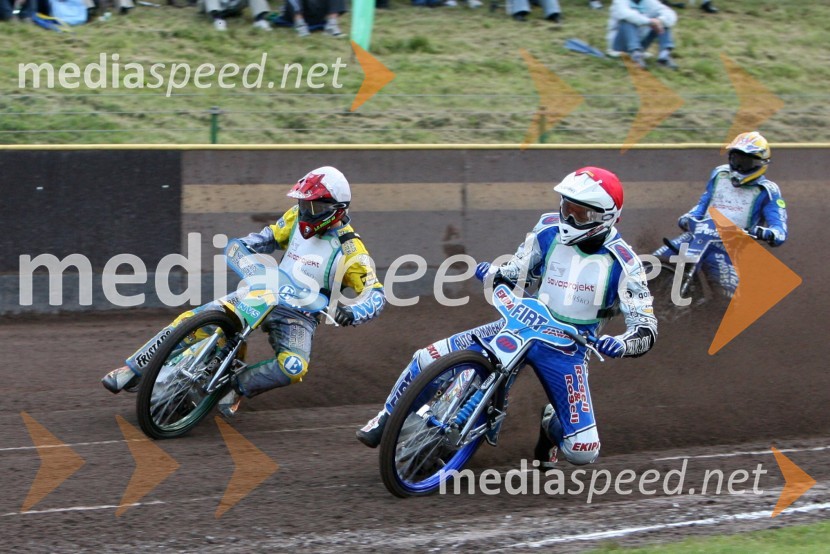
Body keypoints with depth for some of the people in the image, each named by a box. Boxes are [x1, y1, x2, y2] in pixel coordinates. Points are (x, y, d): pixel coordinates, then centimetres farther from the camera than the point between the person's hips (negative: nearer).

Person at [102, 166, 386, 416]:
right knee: (190, 320, -14)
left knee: (294, 367, -37)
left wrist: (352, 312, -40)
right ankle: (133, 370, -4)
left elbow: (376, 293, -20)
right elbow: (262, 240, 9)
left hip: (299, 316, -4)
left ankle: (238, 386, -12)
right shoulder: (297, 218, 2)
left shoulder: (350, 250, -13)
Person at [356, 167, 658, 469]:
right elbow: (517, 273, 10)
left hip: (567, 350, -2)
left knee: (582, 451, -15)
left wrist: (622, 344, -36)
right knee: (428, 359, -11)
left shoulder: (623, 263, -14)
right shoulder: (549, 229, -4)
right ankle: (386, 420, 15)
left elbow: (646, 327, -15)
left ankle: (553, 422, 22)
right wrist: (493, 273, -13)